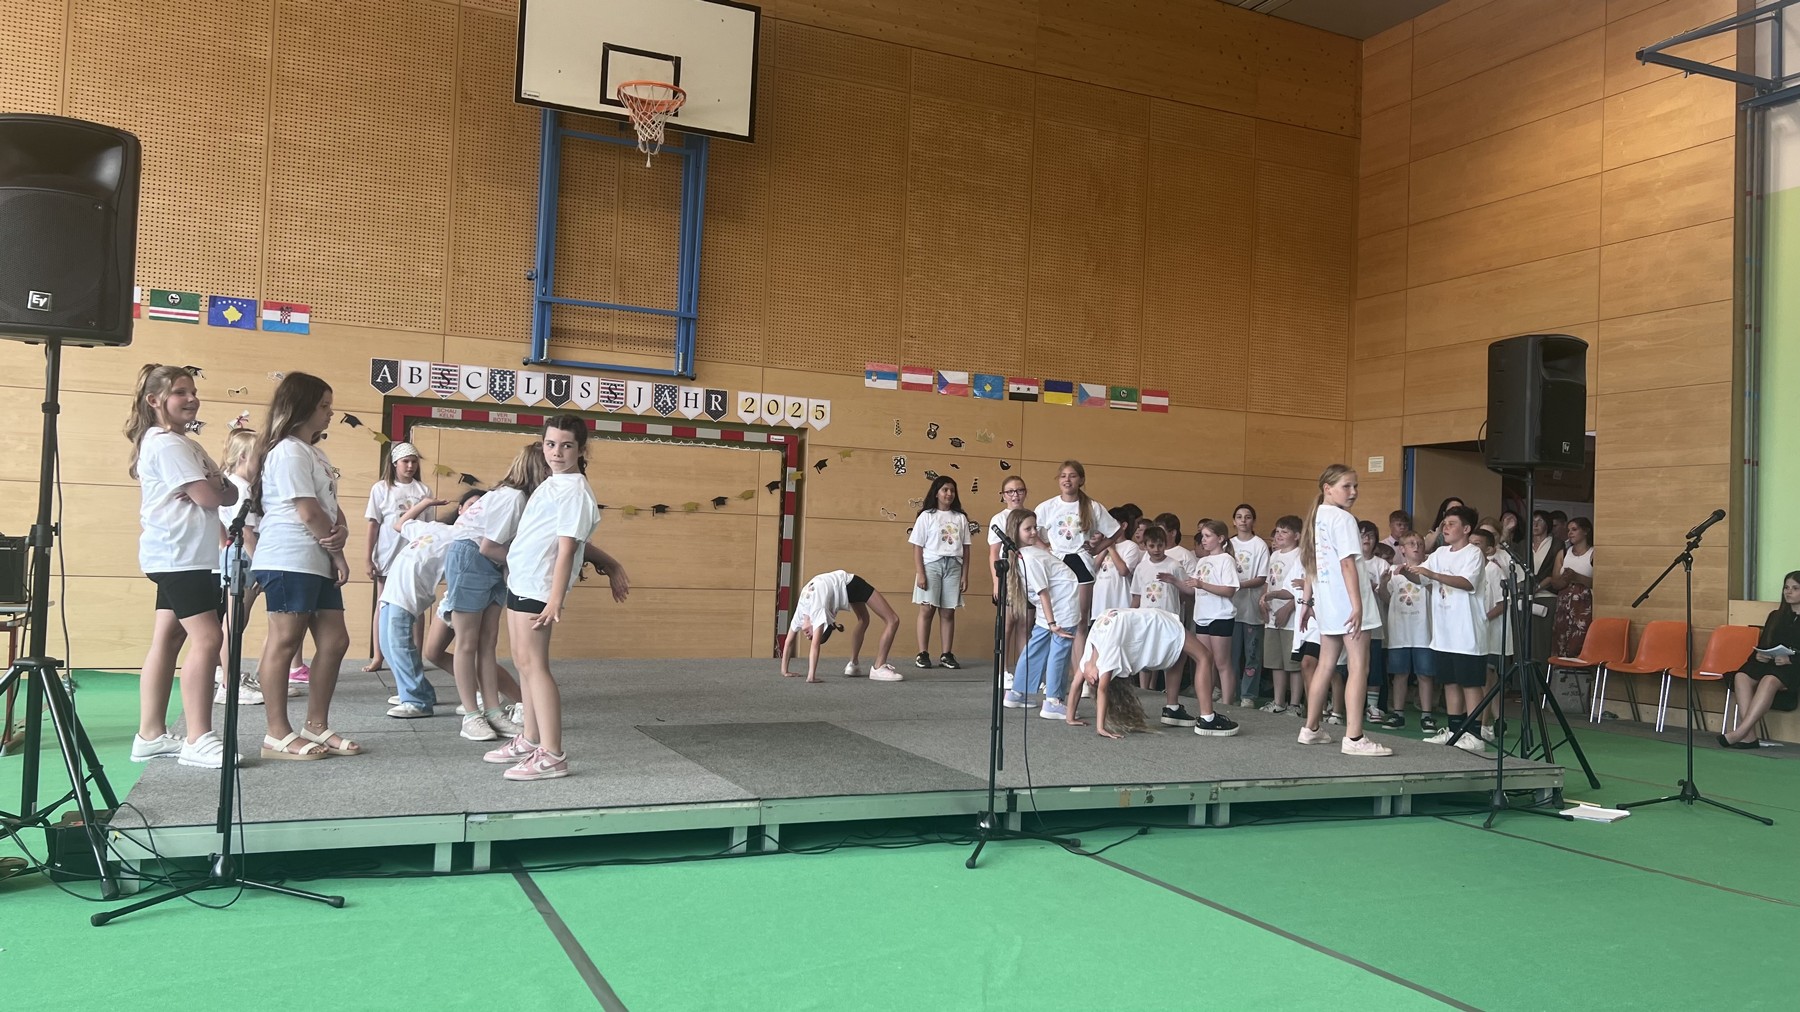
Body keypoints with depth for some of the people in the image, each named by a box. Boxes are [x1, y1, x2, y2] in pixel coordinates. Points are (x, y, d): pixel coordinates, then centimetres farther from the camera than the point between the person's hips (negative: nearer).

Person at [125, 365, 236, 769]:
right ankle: (198, 740, -13)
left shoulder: (183, 444, 20)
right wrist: (223, 485, 2)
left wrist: (213, 487, -9)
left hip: (180, 556, 10)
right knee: (207, 638, -14)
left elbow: (228, 494, 13)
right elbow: (210, 496, -19)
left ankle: (150, 735, 14)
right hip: (179, 556, -10)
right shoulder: (167, 444, -11)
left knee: (168, 639, 10)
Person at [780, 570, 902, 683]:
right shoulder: (801, 611, -13)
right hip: (846, 586, 7)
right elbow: (788, 641, -3)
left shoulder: (817, 609, -35)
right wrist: (784, 670, -2)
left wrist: (811, 676, -44)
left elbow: (815, 644, -41)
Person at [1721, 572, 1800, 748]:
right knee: (1741, 676, -29)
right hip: (1767, 664, 5)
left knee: (1769, 680, -38)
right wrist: (1758, 655, 0)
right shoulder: (1775, 616, 24)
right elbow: (1762, 646, 22)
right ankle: (1749, 735, -40)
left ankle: (1740, 732, -48)